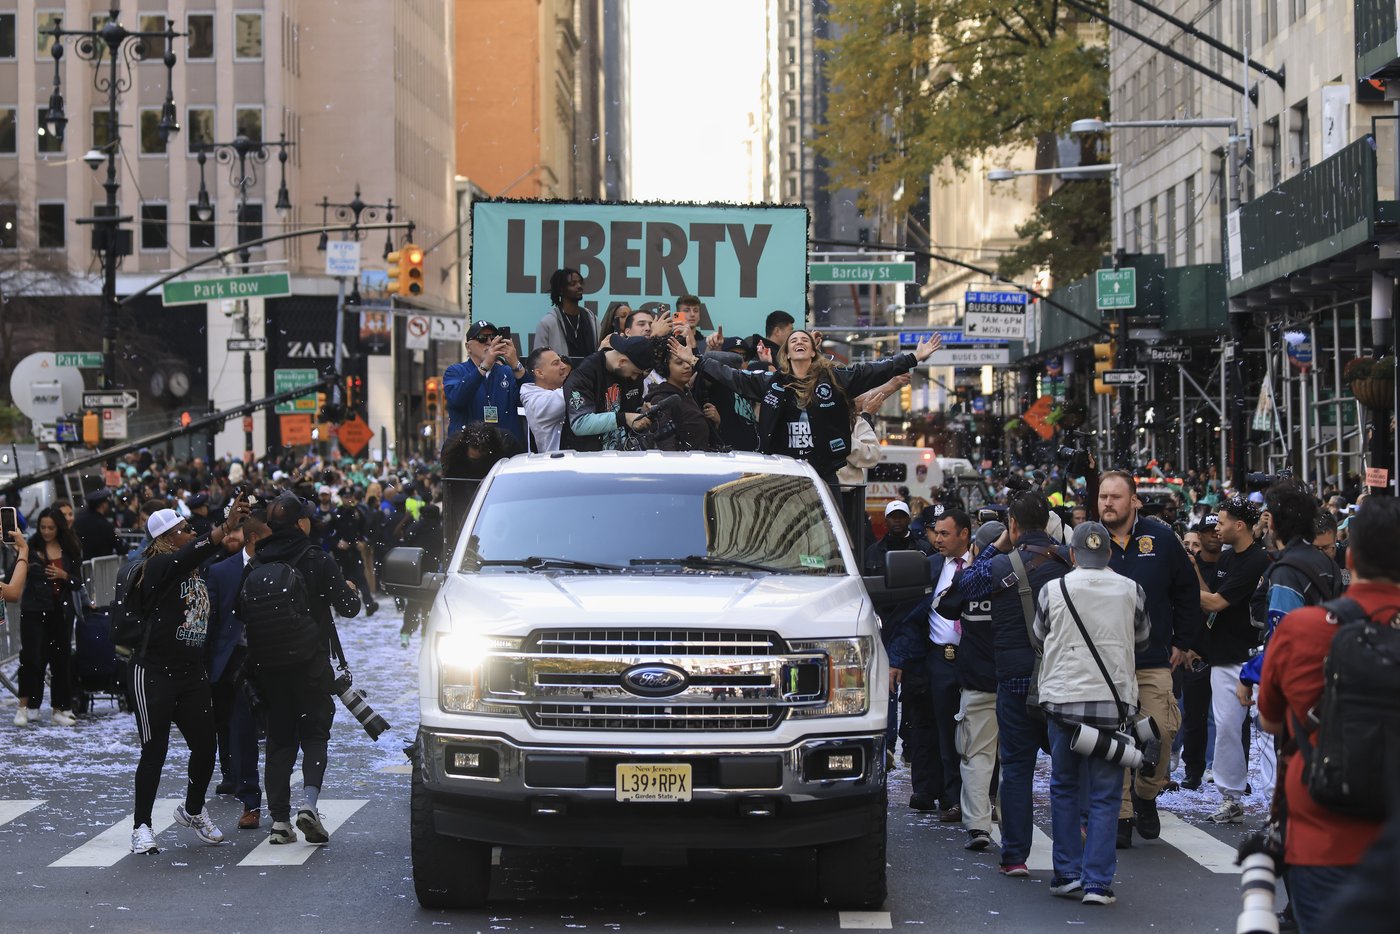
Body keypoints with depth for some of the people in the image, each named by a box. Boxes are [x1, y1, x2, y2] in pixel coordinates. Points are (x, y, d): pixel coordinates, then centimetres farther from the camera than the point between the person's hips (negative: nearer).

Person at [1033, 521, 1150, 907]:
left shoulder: (1053, 591, -1)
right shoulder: (1130, 591, 2)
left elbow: (1039, 639, 14)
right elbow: (1142, 640, 17)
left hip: (1063, 699, 0)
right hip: (1114, 701, 0)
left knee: (1065, 789, 13)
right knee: (1105, 795, 3)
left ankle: (1067, 875, 14)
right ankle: (1098, 882, -2)